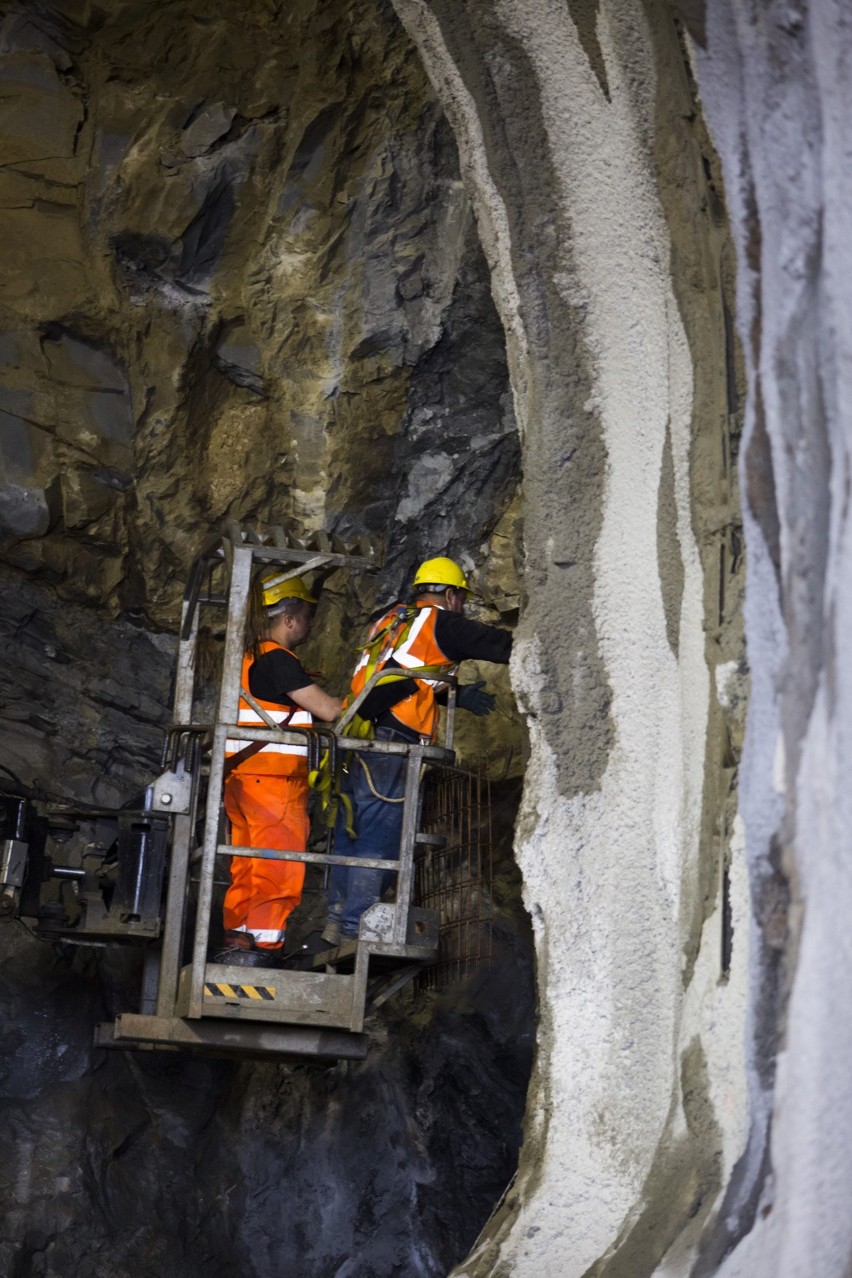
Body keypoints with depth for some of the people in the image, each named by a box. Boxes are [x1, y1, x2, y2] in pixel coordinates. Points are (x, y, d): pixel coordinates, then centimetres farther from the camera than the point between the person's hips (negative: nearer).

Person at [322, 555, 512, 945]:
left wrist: (457, 696, 33)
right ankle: (355, 927, -4)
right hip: (388, 745, -8)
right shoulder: (441, 624, 1)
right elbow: (502, 645, 1)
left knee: (350, 832, 12)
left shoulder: (391, 621, 24)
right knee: (378, 837, -4)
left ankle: (338, 919, 17)